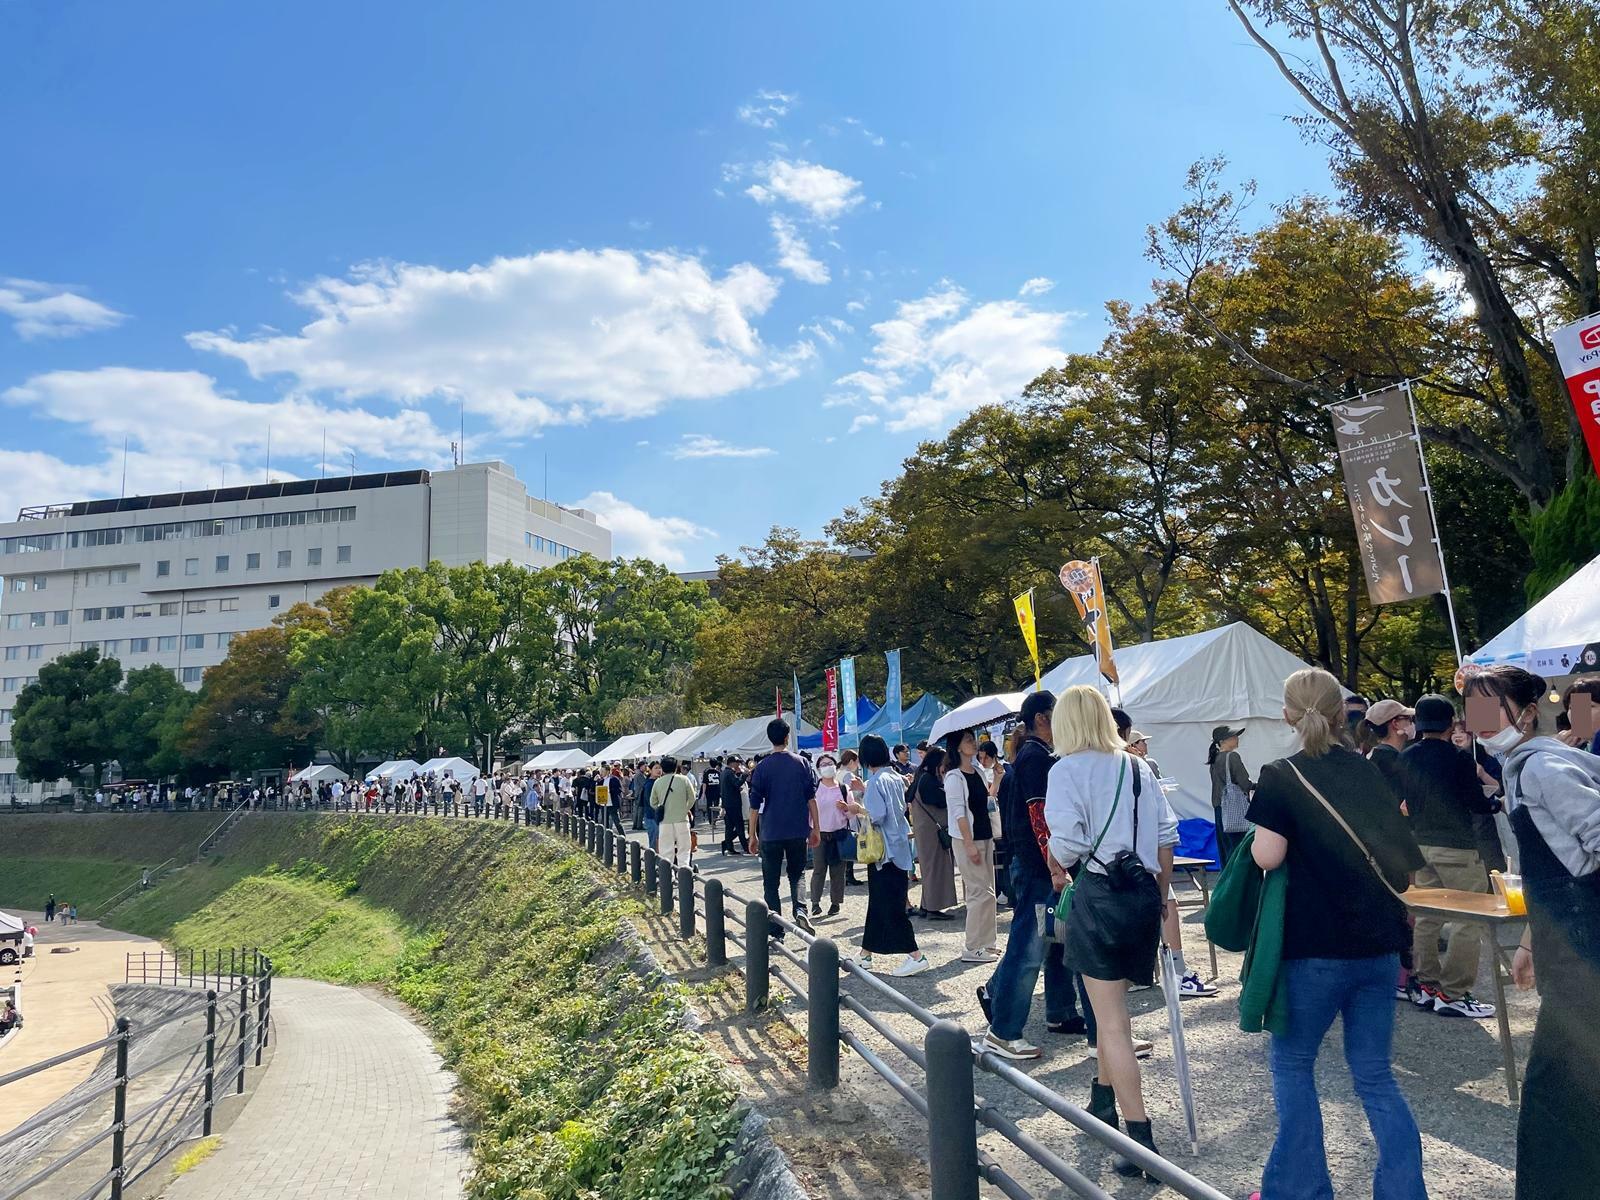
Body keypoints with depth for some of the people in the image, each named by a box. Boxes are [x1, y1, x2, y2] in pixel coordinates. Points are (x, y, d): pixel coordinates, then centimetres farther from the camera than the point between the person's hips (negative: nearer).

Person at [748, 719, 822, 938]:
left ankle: (775, 930, 8)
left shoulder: (762, 768, -4)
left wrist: (753, 835, 5)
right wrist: (815, 828, 9)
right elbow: (811, 798, 1)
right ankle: (799, 908, -9)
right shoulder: (801, 763, 0)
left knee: (771, 882, 8)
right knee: (796, 874, 17)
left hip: (770, 833, -1)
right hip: (798, 831, 2)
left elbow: (755, 804, -3)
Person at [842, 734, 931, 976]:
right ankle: (866, 953, 24)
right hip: (899, 846, 9)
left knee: (889, 906, -5)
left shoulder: (876, 781, -16)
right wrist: (864, 792, 16)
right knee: (877, 903, 15)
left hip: (884, 851, -9)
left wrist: (859, 808, -7)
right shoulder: (896, 777, 10)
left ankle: (915, 956, -5)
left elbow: (877, 815, -24)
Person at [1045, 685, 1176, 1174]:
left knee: (1112, 1020, 1)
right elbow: (1166, 835, 9)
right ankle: (1103, 1103, 40)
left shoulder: (1067, 769, -9)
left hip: (1099, 892, -6)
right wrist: (1161, 895, 18)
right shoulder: (1137, 766, 8)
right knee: (1113, 1006, 24)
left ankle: (1142, 1140, 1)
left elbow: (1067, 841, -17)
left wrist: (1056, 868, 4)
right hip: (1143, 890, 7)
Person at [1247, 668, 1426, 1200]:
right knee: (1375, 1074, 14)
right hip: (1378, 944, 5)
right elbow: (1402, 852, 11)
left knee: (1292, 1062, 12)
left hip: (1314, 947, -5)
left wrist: (1264, 835, 1)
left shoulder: (1281, 777, -11)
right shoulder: (1370, 772, 5)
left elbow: (1267, 856, -19)